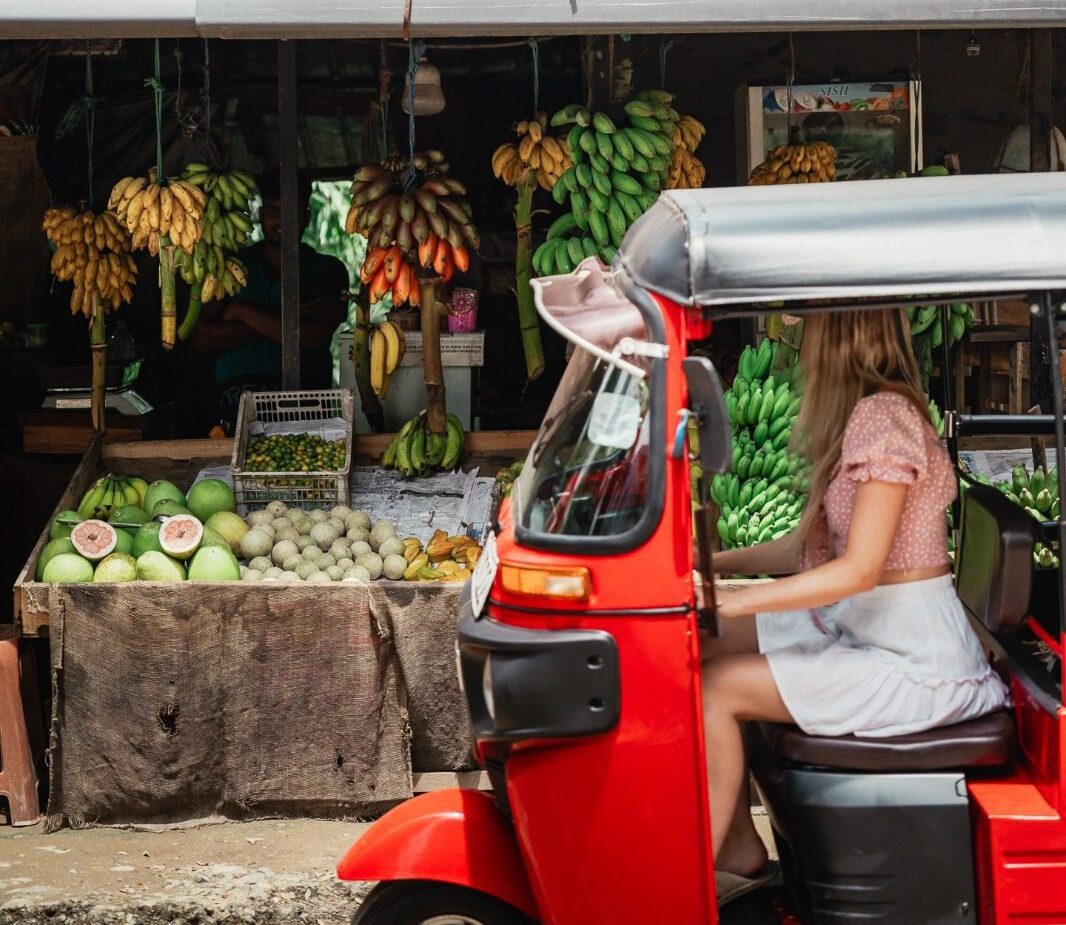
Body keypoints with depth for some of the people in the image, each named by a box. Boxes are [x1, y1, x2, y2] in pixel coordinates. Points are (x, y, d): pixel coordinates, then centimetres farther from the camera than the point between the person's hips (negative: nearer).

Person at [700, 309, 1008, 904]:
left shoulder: (883, 415, -18)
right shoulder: (863, 415, 12)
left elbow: (858, 569, -23)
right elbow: (808, 547, 16)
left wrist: (731, 600, -24)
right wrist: (716, 563, 9)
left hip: (917, 661, -10)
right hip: (858, 628, 10)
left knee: (717, 687, -16)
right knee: (702, 652, 3)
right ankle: (740, 850, 5)